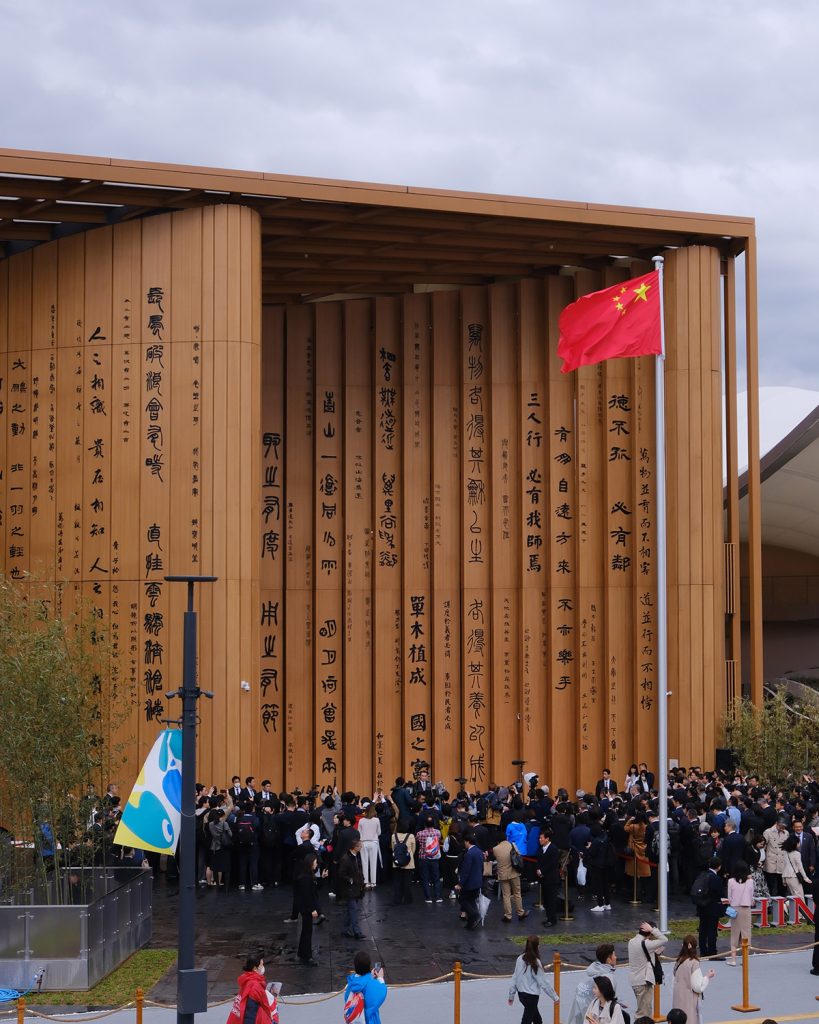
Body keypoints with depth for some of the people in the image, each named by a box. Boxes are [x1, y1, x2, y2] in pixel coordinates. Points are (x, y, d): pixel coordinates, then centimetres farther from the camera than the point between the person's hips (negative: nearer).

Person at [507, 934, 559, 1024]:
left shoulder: (520, 959, -2)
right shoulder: (535, 963, -18)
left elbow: (514, 978, 3)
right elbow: (544, 983, -14)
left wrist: (511, 995, 14)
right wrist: (555, 997, -3)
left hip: (521, 994, 7)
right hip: (531, 996, -7)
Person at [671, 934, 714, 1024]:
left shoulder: (679, 962, 2)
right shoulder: (694, 963, -16)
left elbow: (676, 982, 9)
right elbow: (697, 987, -15)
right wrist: (707, 976, 0)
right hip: (689, 1002, -6)